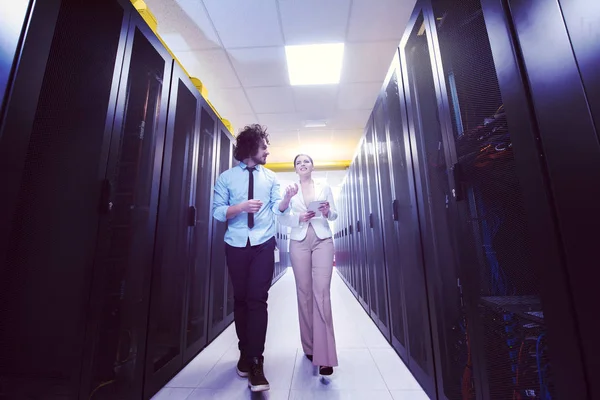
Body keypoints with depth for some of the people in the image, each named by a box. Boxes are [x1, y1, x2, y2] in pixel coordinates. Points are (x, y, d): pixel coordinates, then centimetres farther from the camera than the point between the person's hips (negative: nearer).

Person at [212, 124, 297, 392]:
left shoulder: (270, 177, 8)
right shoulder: (226, 177, 2)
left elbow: (277, 209, 2)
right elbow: (217, 212, -3)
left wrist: (287, 199, -18)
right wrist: (241, 206, -19)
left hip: (264, 245, 0)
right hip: (236, 245, 1)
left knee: (257, 299, -6)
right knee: (240, 298, 11)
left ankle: (255, 363, 5)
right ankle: (245, 354, 31)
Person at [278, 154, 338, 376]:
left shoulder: (325, 188, 10)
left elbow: (334, 215, 10)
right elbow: (282, 218, 2)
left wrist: (327, 212, -12)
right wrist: (299, 218, -16)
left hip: (323, 241, 0)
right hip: (299, 242, 1)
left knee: (321, 292, -8)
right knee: (304, 292, 6)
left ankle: (324, 355, -1)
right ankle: (310, 346, 23)